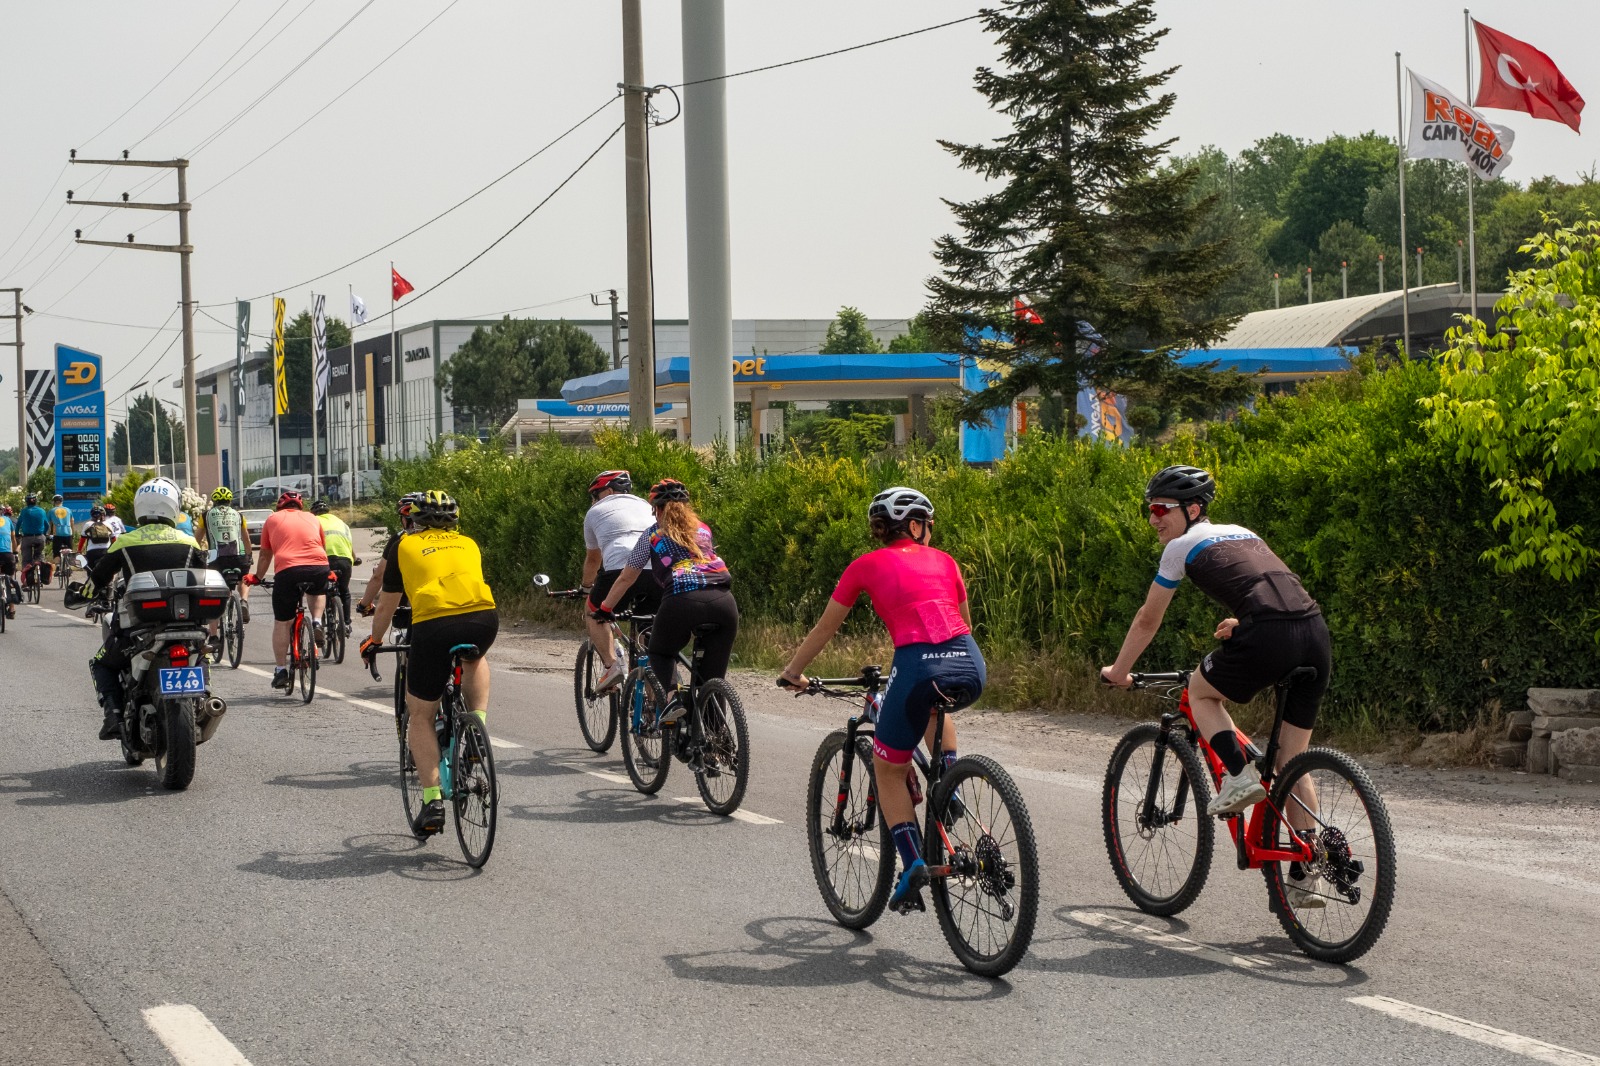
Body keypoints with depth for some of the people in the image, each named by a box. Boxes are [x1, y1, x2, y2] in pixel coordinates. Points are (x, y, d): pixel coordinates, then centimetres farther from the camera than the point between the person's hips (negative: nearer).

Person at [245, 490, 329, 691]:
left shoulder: (273, 519, 22)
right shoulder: (312, 519, 26)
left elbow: (265, 555, 25)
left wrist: (257, 577, 42)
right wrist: (328, 574, 54)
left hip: (287, 570, -2)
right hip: (318, 567, 2)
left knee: (282, 623, 11)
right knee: (317, 592, 36)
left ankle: (281, 670, 11)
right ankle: (317, 623, 11)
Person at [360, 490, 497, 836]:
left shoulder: (405, 545, 21)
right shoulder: (468, 544, 28)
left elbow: (387, 605, 27)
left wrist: (373, 641, 45)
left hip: (434, 626, -2)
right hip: (484, 619, 2)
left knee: (420, 717, 14)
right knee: (475, 657, 39)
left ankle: (433, 802, 5)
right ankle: (478, 726, 19)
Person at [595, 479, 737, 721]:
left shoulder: (653, 535, 19)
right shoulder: (703, 529, 29)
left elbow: (626, 578, 25)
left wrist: (604, 609, 39)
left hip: (683, 601, -3)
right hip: (724, 601, 3)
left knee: (660, 653, 24)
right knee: (712, 680, 10)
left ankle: (674, 698, -2)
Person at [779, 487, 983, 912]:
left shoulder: (867, 565, 16)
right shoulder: (943, 561, 23)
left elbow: (825, 627, 24)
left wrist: (793, 671, 38)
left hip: (918, 666, -3)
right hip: (970, 668, 3)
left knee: (888, 770, 18)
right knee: (935, 704, 41)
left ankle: (913, 865, 4)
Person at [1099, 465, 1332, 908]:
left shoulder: (1182, 547, 13)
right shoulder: (1242, 533, 31)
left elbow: (1147, 622, 22)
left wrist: (1118, 672, 34)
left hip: (1268, 638, -7)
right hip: (1316, 634, 7)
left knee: (1200, 692, 23)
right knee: (1293, 762, 14)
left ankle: (1239, 776, 1)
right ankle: (1303, 879, 12)